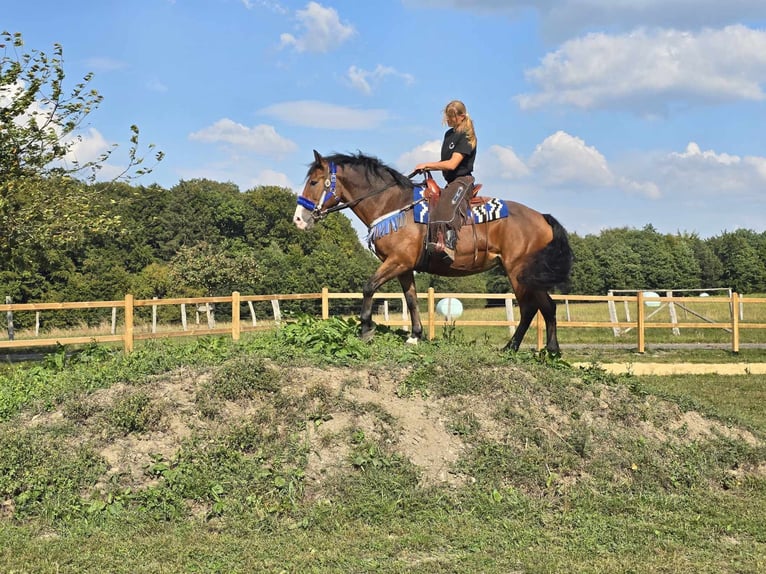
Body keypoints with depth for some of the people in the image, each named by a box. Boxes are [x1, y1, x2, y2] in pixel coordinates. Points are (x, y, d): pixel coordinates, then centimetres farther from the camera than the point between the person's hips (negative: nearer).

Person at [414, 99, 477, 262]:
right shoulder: (449, 134, 16)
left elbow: (452, 164, -18)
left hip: (462, 181, -11)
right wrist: (428, 168, 5)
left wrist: (427, 165, -12)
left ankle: (448, 248, -42)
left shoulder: (466, 137, -11)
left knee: (446, 208, -32)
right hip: (451, 183, 11)